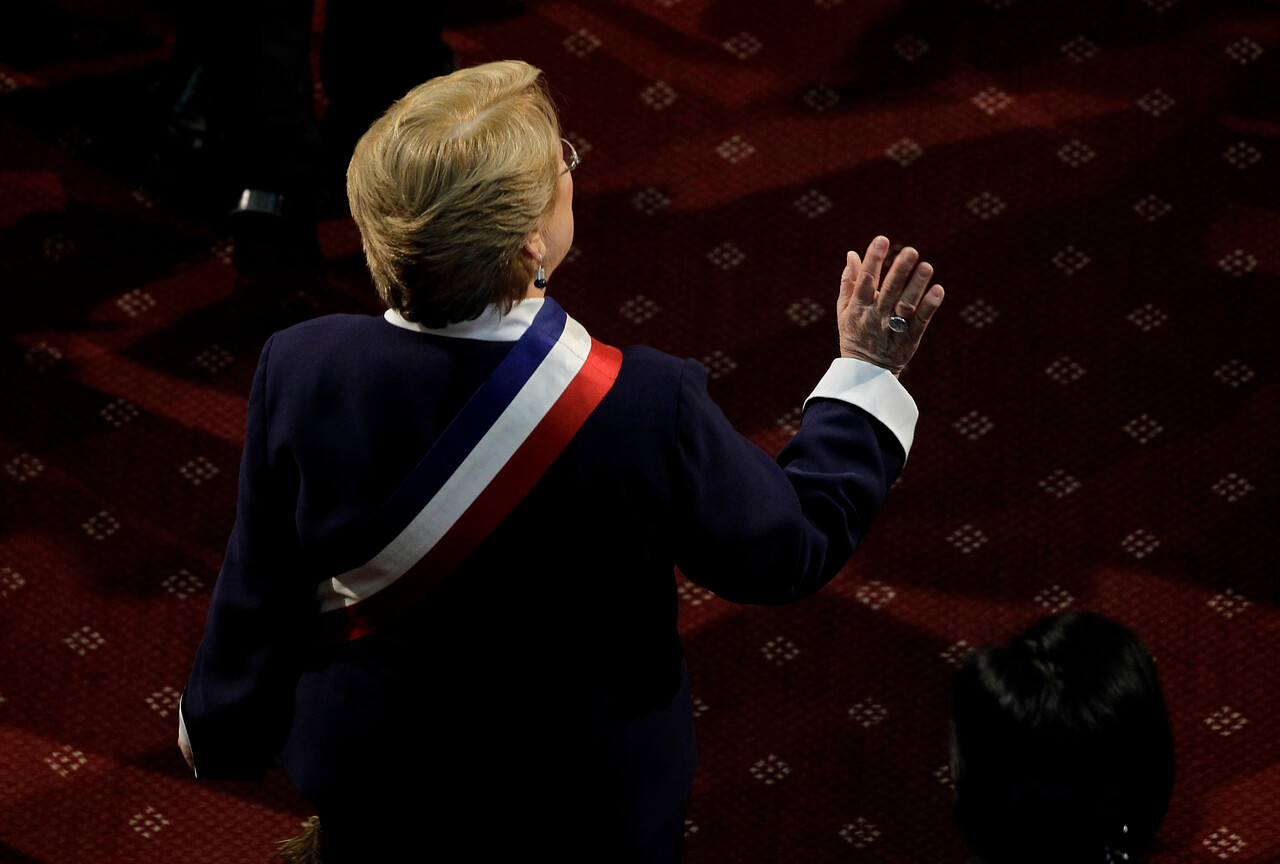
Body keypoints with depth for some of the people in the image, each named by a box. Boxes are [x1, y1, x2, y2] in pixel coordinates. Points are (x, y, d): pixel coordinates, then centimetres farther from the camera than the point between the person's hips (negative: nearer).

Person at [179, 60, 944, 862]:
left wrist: (221, 726, 8)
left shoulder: (301, 370, -26)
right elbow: (792, 547, -16)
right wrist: (868, 373, -4)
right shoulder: (648, 407, -33)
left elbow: (260, 592, -11)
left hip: (370, 766, 2)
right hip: (585, 796, -2)